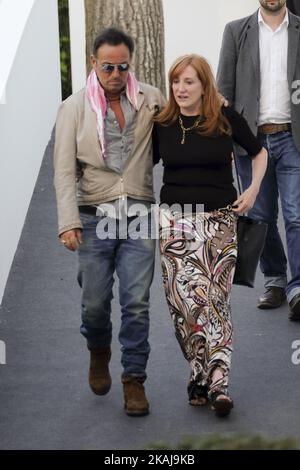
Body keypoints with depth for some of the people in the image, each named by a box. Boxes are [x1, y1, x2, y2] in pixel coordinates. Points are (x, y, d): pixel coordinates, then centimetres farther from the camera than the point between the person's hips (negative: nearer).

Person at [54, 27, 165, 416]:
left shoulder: (151, 100, 6)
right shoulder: (74, 108, 2)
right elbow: (65, 170, -2)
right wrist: (68, 221, -12)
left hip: (139, 216, 1)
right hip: (95, 217, 0)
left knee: (137, 302, -3)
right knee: (95, 301, 5)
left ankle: (134, 380, 7)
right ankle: (99, 352, 36)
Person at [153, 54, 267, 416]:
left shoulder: (226, 119, -2)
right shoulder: (162, 124, 2)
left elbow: (259, 153, 13)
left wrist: (253, 190, 2)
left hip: (219, 218, -1)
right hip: (175, 218, 2)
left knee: (215, 299, -9)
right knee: (182, 300, -5)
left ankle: (217, 382, -13)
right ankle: (201, 374, 8)